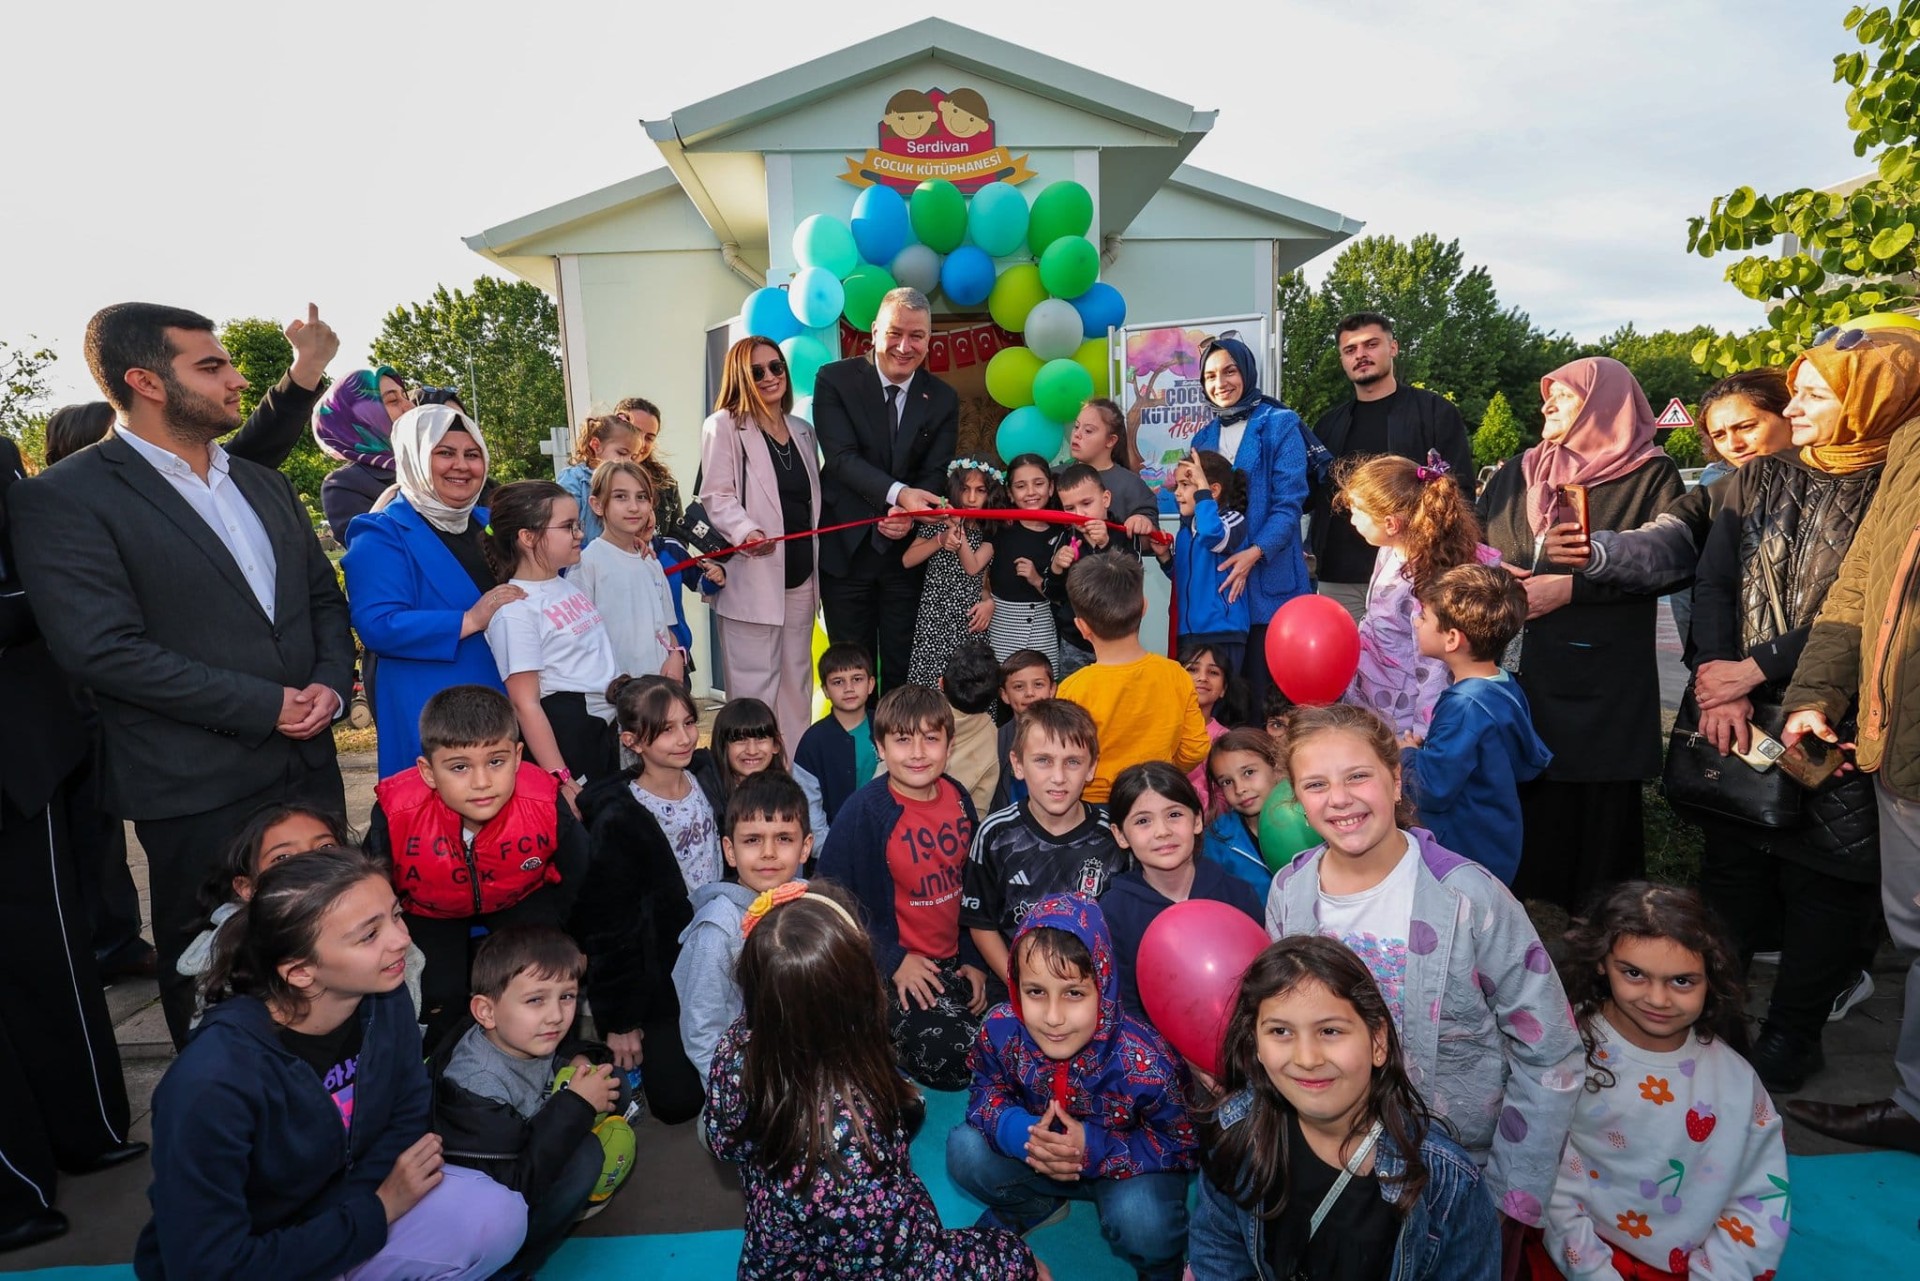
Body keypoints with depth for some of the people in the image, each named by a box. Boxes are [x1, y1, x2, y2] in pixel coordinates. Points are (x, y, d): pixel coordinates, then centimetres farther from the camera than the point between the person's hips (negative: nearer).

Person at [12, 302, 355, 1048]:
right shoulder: (63, 501, -10)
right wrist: (265, 706, -17)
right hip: (198, 790, -6)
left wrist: (332, 683, -5)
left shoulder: (264, 484, 12)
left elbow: (323, 595, 14)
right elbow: (103, 648, -18)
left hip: (307, 763, 6)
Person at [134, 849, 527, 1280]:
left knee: (497, 1216, -20)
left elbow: (408, 1119, -2)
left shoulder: (385, 1003, -15)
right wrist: (376, 1212, -21)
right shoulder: (213, 1081, -31)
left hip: (346, 1204, 5)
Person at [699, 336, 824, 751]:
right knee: (755, 684, -5)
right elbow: (716, 497, -9)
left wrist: (817, 565, 13)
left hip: (800, 573, 6)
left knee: (797, 677, 12)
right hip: (752, 574, -6)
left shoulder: (802, 430, 18)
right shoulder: (724, 426, -1)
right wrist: (745, 532, -27)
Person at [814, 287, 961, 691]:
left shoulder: (942, 399, 4)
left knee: (903, 666, 9)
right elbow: (841, 456, -16)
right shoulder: (835, 380, -5)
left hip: (906, 549, 2)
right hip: (845, 548, -2)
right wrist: (898, 493, -32)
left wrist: (910, 514, -21)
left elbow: (935, 474, 0)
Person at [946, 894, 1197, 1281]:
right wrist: (1019, 1131, -31)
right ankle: (1034, 1206, 18)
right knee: (965, 1150, -15)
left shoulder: (1144, 1063, -37)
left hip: (1127, 1166, -3)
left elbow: (1184, 1141, -21)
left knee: (1142, 1224, -32)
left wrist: (1096, 1149, -33)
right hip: (1040, 1154, 4)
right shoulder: (1001, 1030, -27)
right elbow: (986, 1092, -7)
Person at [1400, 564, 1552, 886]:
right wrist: (1429, 749, 7)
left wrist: (1408, 754, -7)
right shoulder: (1507, 687, 0)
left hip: (1466, 860, -9)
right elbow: (1531, 762, 12)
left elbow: (1430, 792, -28)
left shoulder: (1465, 708, -28)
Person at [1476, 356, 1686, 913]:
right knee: (1514, 806, 3)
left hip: (1601, 680, -4)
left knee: (1594, 812, -1)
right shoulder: (1516, 475, 18)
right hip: (1516, 670, 4)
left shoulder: (1651, 475, 3)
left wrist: (1570, 588, -15)